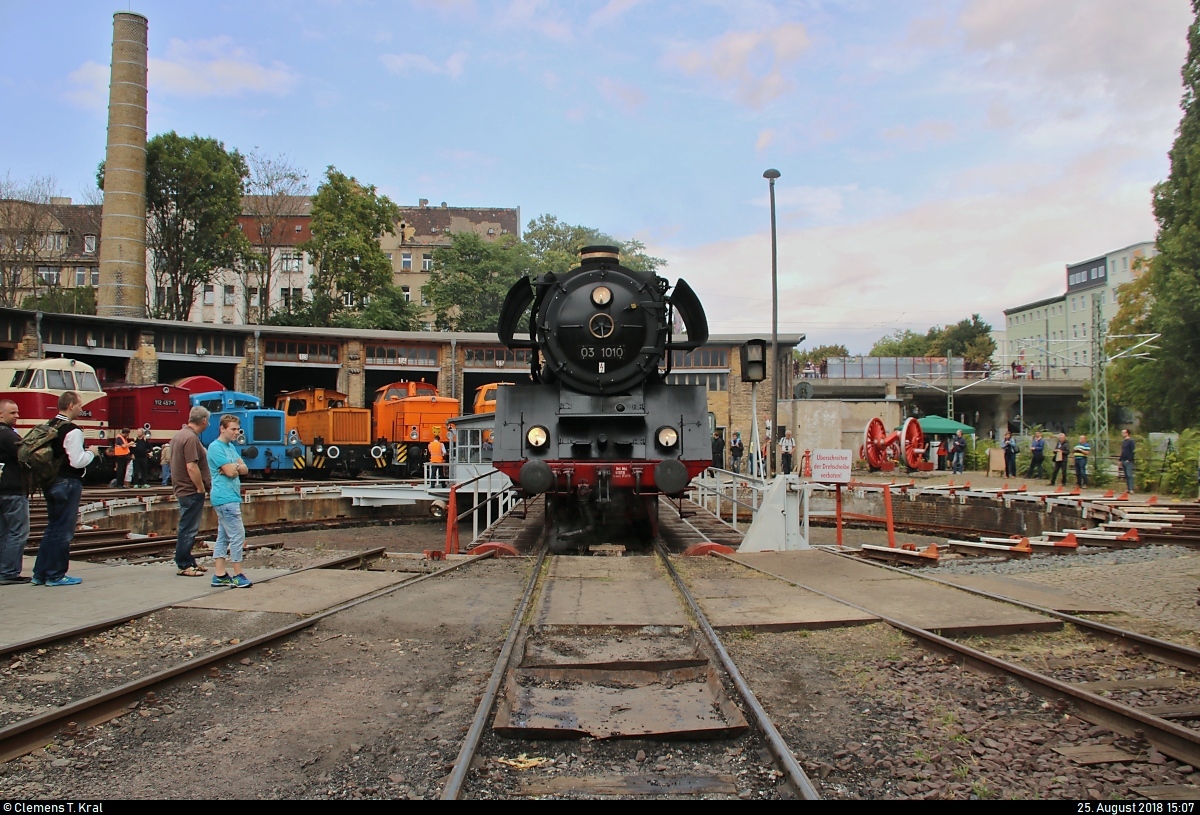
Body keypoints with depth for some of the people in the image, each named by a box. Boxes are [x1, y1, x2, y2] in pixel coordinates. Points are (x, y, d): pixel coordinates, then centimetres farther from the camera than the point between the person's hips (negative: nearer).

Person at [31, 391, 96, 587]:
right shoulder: (72, 431, -18)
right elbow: (77, 461, -22)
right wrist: (91, 453, -4)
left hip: (51, 483, 9)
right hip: (68, 483, -9)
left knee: (52, 528, 17)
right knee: (63, 531, 0)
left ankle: (40, 574, 22)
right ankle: (56, 576, 7)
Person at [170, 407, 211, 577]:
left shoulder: (179, 434, 13)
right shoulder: (191, 438, -19)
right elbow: (192, 467, -25)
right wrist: (201, 488, -16)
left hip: (183, 489, 11)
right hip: (191, 490, -11)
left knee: (187, 528, 16)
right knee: (188, 529, -4)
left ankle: (188, 562, 24)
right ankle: (184, 566, 2)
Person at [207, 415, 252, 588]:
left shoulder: (231, 447, 17)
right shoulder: (216, 447, -11)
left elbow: (245, 469, 9)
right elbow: (230, 471, -18)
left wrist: (234, 467, -9)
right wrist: (237, 466, 2)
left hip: (229, 497, 10)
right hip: (225, 498, -10)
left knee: (223, 537, 10)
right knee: (237, 535, -8)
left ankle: (219, 575, 14)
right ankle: (237, 576, -4)